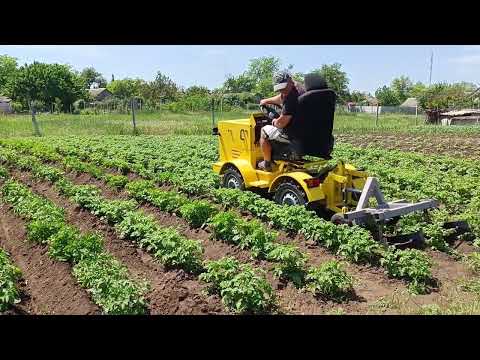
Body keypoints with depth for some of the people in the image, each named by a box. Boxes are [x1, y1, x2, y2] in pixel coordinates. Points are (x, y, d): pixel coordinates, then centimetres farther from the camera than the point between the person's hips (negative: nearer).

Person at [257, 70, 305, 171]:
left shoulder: (291, 98, -27)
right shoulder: (298, 86, 3)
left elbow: (282, 122, -25)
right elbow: (281, 98, 23)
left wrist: (274, 122, -3)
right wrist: (267, 101, 32)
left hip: (294, 135, -10)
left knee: (264, 131, 8)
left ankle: (267, 165, 18)